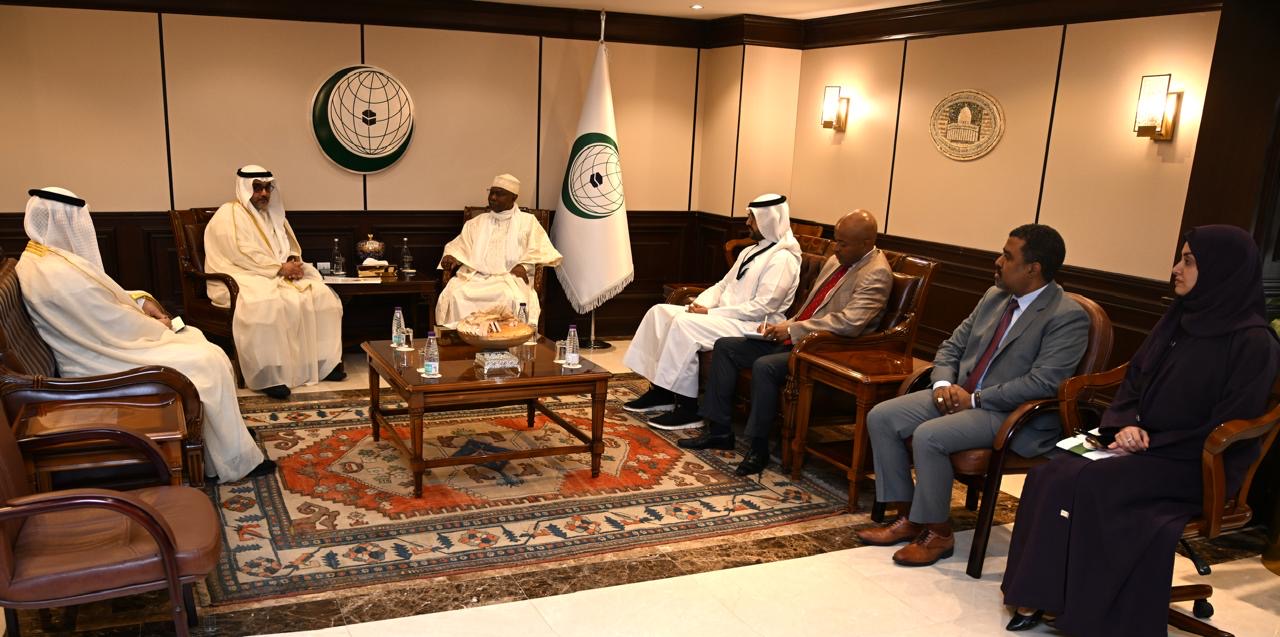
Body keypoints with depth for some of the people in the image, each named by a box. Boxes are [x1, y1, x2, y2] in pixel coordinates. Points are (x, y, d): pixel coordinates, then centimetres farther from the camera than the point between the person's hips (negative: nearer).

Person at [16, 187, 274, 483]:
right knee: (209, 361, -12)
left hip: (98, 342, 11)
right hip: (102, 365, -11)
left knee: (193, 339, 13)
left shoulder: (40, 256, 5)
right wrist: (157, 326, -6)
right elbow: (118, 328, -23)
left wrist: (140, 300, 2)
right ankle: (236, 461, -1)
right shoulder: (59, 275, -28)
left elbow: (100, 299, 16)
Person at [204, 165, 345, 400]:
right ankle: (268, 376, -32)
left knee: (321, 294, -14)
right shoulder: (229, 215, -6)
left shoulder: (273, 213, 18)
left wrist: (293, 262, -6)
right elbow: (243, 255, -16)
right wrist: (280, 268, -19)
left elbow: (291, 248, 18)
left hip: (280, 275, 7)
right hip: (244, 278, -7)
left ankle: (323, 361, -8)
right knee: (269, 305, -38)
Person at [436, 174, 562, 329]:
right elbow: (460, 246, 19)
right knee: (453, 294, -27)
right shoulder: (476, 223, 24)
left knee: (513, 297, -36)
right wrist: (451, 257, -4)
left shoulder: (528, 221, 13)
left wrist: (524, 265, -15)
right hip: (475, 277, 3)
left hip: (510, 277, -3)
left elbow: (540, 250, 2)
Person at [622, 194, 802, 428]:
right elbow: (722, 285, 20)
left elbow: (761, 308, -20)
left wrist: (711, 313, -19)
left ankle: (688, 408, -22)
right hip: (723, 318, 10)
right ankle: (660, 389, -3)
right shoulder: (751, 251, 20)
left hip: (753, 328, -10)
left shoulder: (783, 258, -11)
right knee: (660, 311, -4)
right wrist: (701, 304, -2)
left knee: (685, 324, -30)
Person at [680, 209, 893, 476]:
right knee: (725, 346, 1)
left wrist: (793, 329, -21)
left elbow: (849, 322, -26)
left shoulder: (876, 274, -14)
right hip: (799, 337, 10)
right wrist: (784, 326, 3)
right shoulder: (836, 260, 14)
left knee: (765, 366, -33)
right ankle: (719, 430, 5)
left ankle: (759, 448, -16)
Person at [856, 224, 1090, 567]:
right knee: (881, 417, -7)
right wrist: (944, 384, -5)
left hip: (1012, 414, -8)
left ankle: (937, 533, -9)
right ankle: (908, 517, 3)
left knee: (928, 436, -30)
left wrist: (975, 399, -20)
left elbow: (1043, 383, -22)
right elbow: (951, 347, 15)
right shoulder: (994, 296, 11)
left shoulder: (1068, 317, -13)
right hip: (959, 395, 8)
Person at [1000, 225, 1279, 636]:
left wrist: (1152, 444, -17)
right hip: (1144, 446, 7)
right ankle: (1036, 596, -17)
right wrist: (1126, 424, -6)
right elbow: (1134, 380, 13)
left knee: (1086, 483, -29)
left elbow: (1227, 428, -14)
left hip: (1198, 466, -6)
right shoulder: (1179, 318, 10)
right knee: (1051, 474, -20)